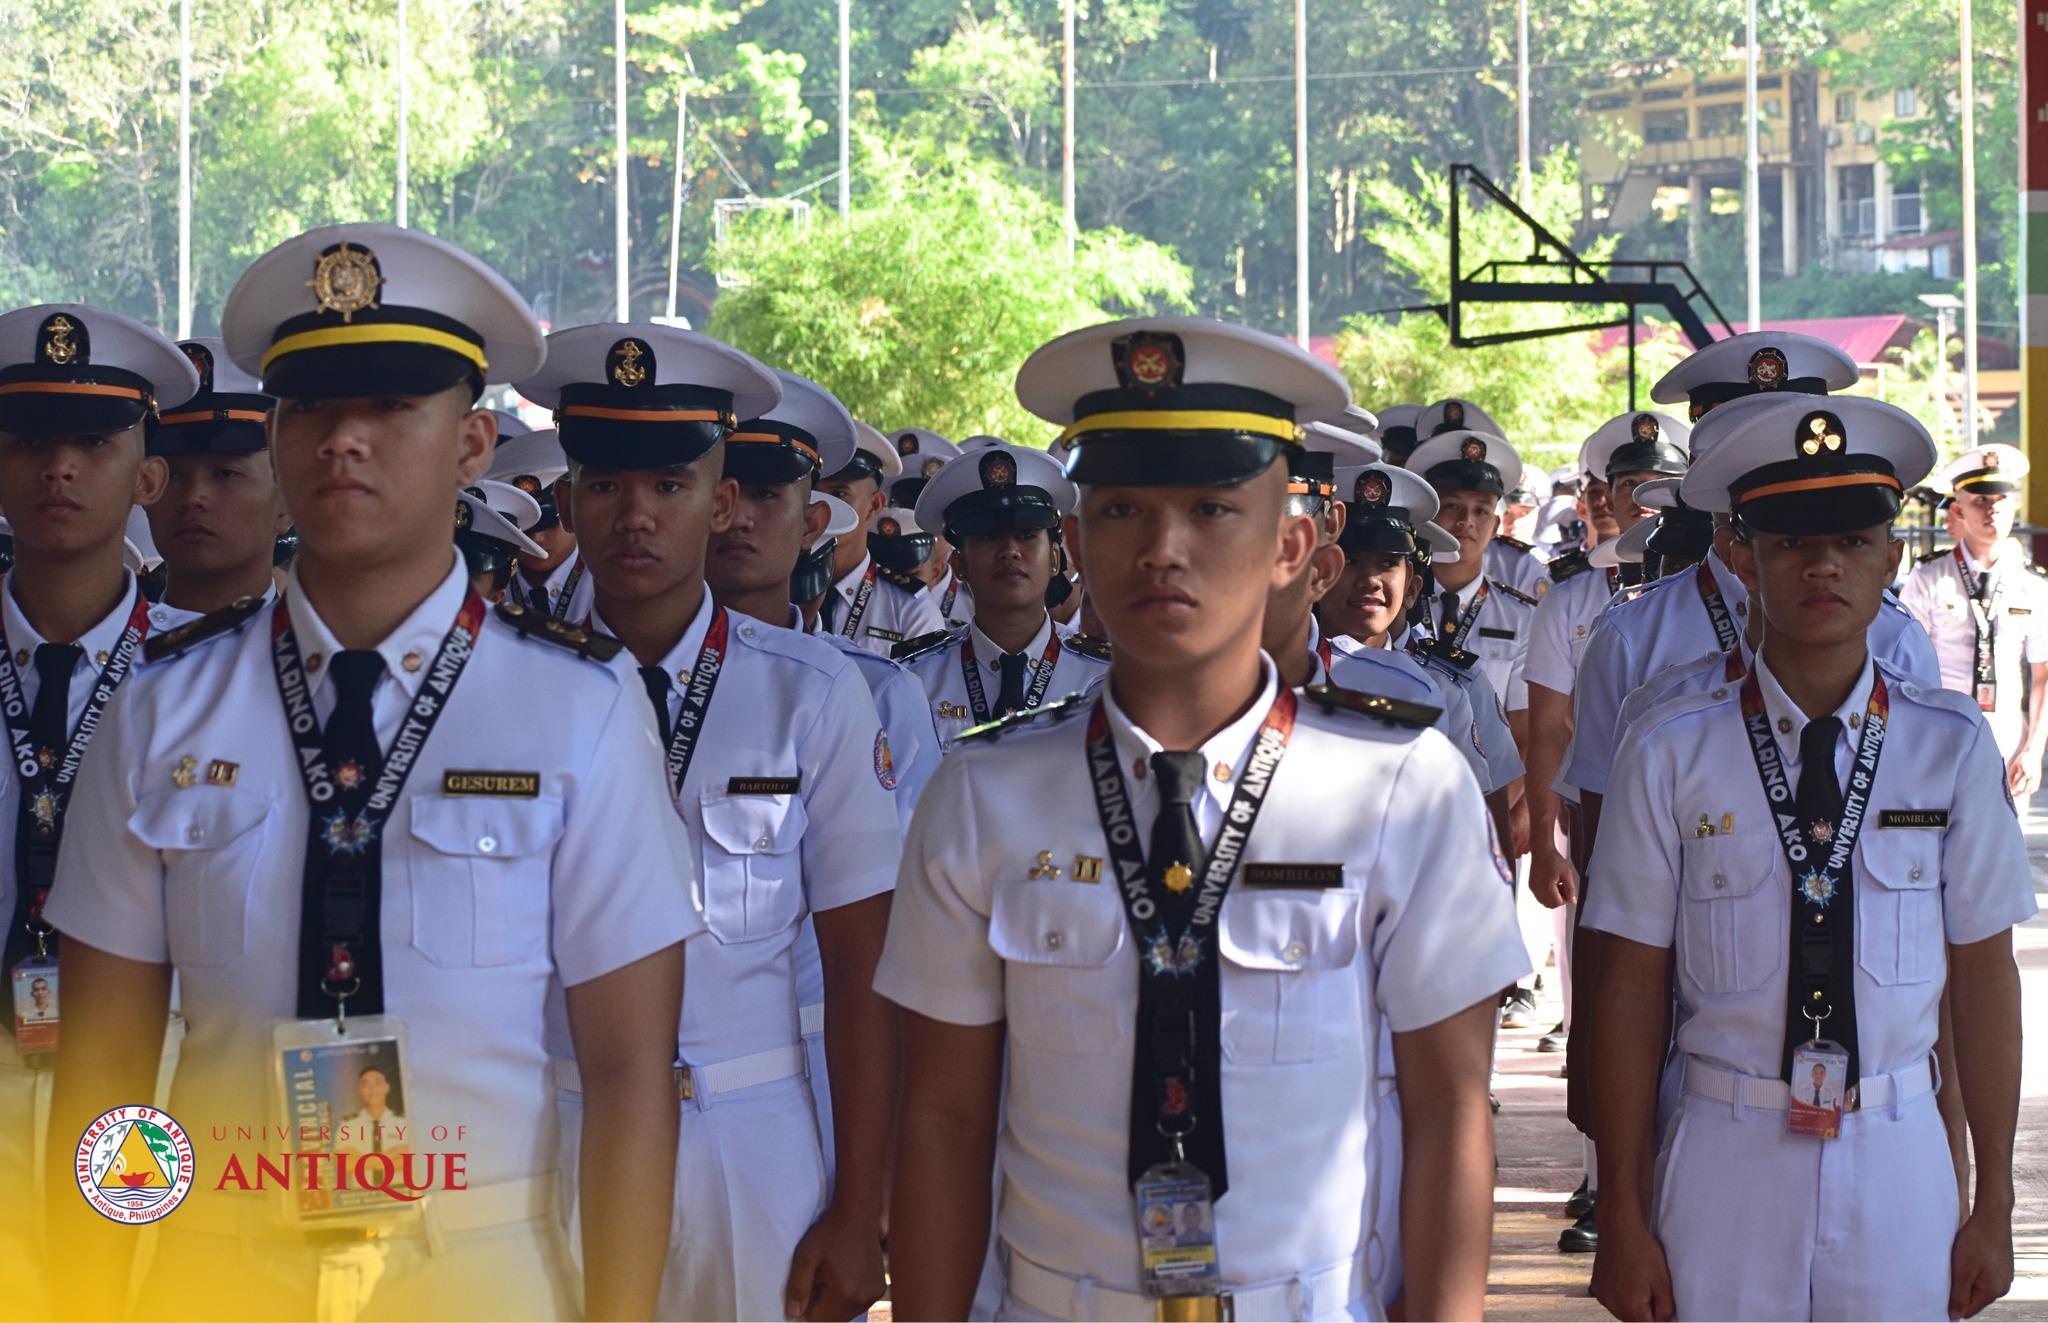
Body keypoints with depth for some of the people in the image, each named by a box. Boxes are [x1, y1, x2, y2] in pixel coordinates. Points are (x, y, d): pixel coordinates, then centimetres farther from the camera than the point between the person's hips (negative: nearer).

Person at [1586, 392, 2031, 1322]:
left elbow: (1985, 976, 3)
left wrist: (1994, 1206, 5)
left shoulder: (1952, 745, -2)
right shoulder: (1671, 753, -6)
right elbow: (1630, 989, -3)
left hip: (1899, 1163, 1)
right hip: (1724, 1162, -1)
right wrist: (1624, 1220, -2)